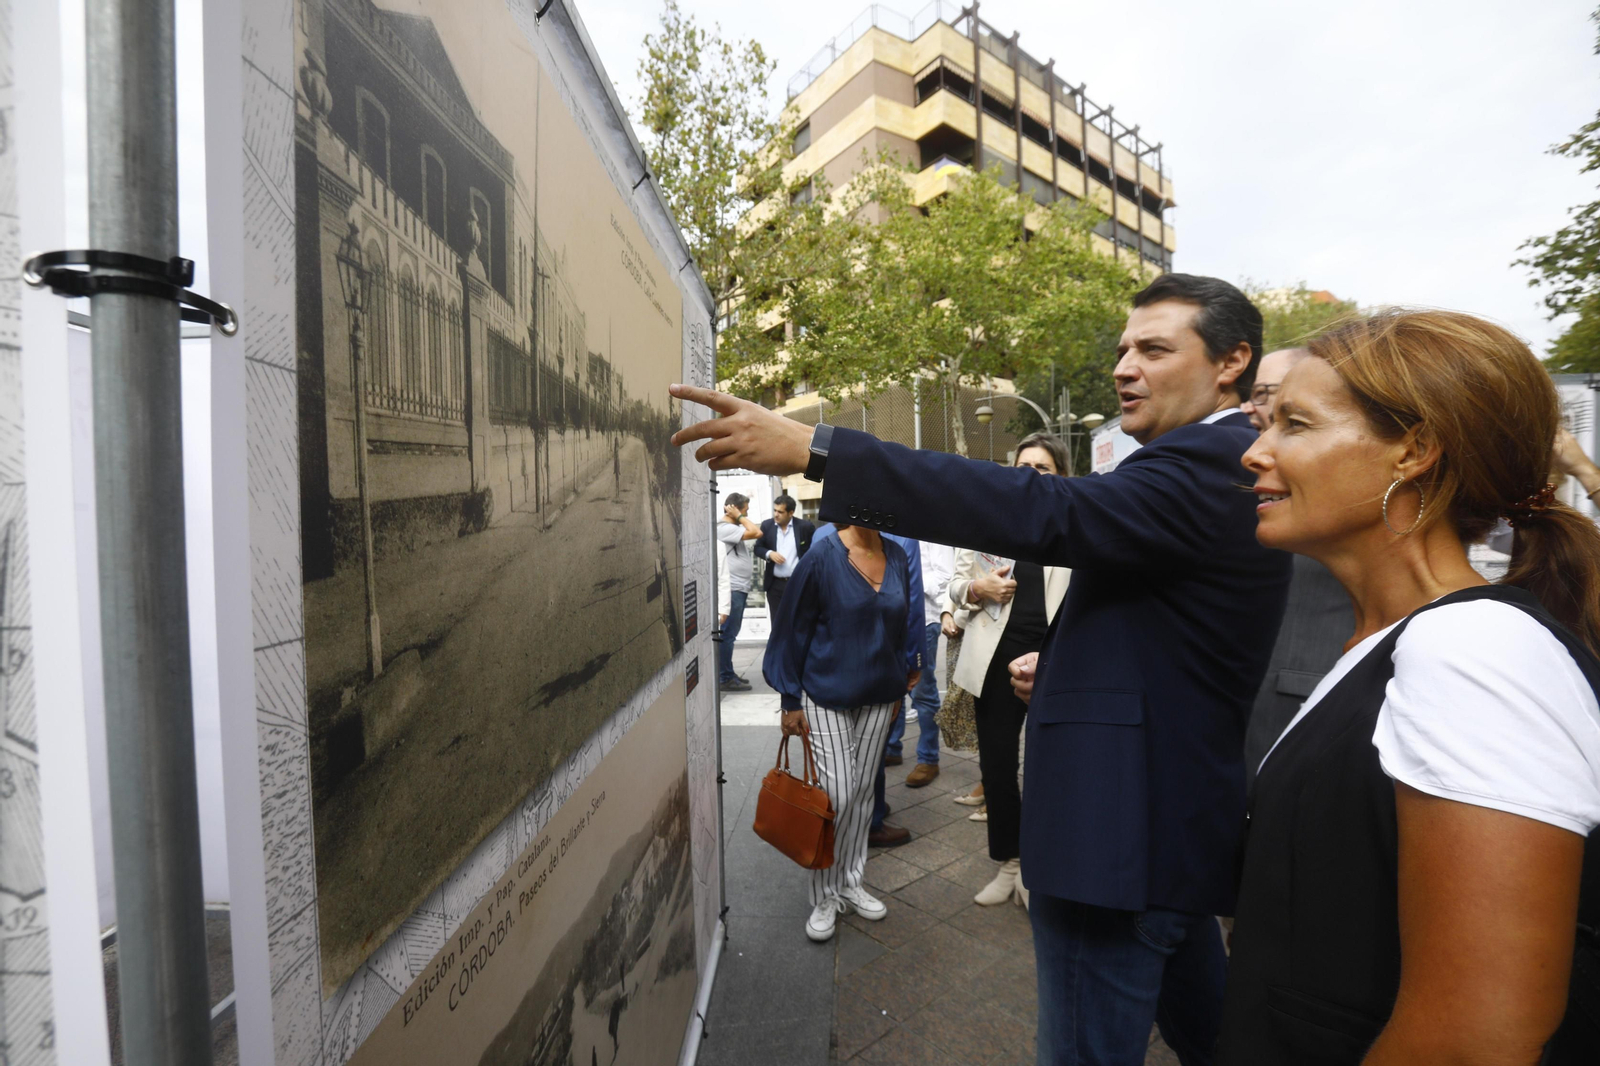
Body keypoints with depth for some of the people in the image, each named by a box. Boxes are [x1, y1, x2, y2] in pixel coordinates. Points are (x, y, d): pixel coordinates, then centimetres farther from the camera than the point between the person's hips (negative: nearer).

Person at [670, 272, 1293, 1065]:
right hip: (1179, 823, 10)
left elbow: (1041, 513, -34)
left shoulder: (1209, 465, -18)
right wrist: (1065, 664, 5)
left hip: (1120, 835, -10)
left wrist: (812, 449, -37)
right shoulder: (1227, 465, 13)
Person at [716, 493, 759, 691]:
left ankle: (728, 674, 23)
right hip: (732, 590, -11)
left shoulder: (733, 528, 18)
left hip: (739, 589, 11)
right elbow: (756, 533, -19)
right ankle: (725, 678, 2)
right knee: (727, 634, -5)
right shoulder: (724, 528, -15)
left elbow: (756, 533, 17)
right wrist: (739, 517, -12)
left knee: (731, 634, 15)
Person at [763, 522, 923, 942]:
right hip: (827, 696, -5)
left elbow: (903, 623, 10)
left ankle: (850, 883, 34)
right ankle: (825, 896, 21)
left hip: (877, 697, 5)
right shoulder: (823, 556, -14)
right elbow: (794, 629, -9)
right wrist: (790, 701, -7)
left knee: (862, 793, 15)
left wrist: (900, 684, 13)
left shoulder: (897, 557, 0)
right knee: (836, 795, -2)